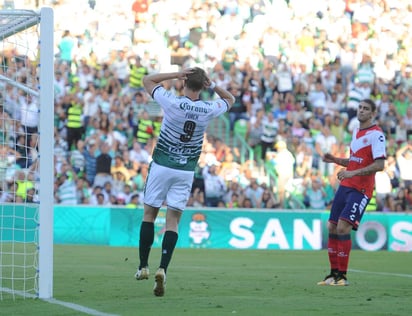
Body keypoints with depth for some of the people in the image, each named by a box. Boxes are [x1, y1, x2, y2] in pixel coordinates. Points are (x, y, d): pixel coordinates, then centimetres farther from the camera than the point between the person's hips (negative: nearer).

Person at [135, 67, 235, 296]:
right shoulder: (208, 110, -5)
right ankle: (163, 269, -15)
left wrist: (176, 75, -5)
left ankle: (143, 266, 11)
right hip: (186, 170, 2)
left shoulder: (172, 102, -12)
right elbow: (230, 99, 17)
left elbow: (147, 80, 3)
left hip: (162, 165, -2)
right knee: (173, 221, 1)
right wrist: (212, 85, 0)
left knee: (149, 214, 12)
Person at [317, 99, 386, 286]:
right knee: (332, 228, 5)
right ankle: (334, 273, 14)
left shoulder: (376, 134, -10)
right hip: (345, 186, 8)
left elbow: (379, 165, -19)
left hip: (360, 190, -8)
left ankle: (342, 276, -10)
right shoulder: (356, 132, 16)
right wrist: (336, 160, 10)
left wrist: (353, 173, -24)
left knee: (343, 228, -16)